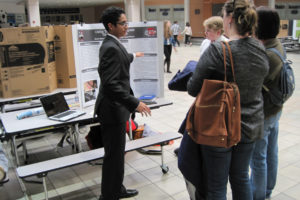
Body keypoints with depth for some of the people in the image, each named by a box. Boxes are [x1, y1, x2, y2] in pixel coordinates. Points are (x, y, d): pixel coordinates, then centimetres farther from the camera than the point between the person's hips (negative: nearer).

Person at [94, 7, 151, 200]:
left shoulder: (113, 44, 11)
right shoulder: (111, 48, -21)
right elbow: (110, 84, -28)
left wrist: (132, 56, 52)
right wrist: (135, 103, -28)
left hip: (116, 107, 10)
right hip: (113, 109, -10)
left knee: (117, 153, 19)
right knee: (114, 155, 0)